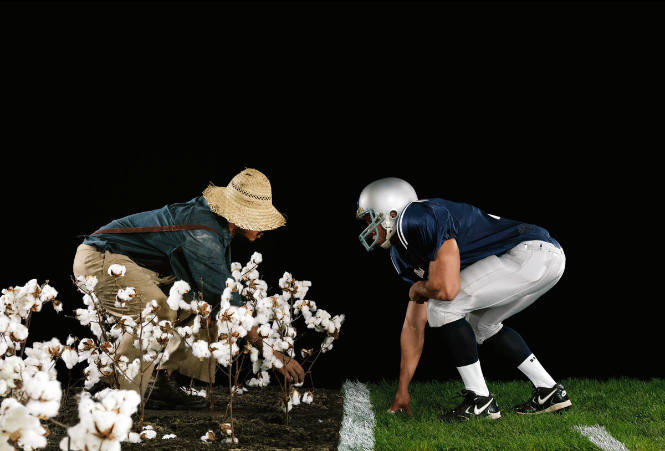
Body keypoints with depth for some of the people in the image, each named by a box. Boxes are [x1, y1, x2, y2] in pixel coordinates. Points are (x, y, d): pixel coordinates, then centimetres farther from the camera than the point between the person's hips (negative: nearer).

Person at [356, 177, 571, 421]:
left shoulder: (422, 219, -15)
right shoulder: (404, 253, 16)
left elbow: (446, 289, -24)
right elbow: (414, 324, 20)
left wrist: (419, 289, 1)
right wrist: (402, 391, 22)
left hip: (534, 252, -10)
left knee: (442, 308, -10)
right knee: (481, 324, 25)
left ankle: (480, 401, -3)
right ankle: (549, 391, 24)